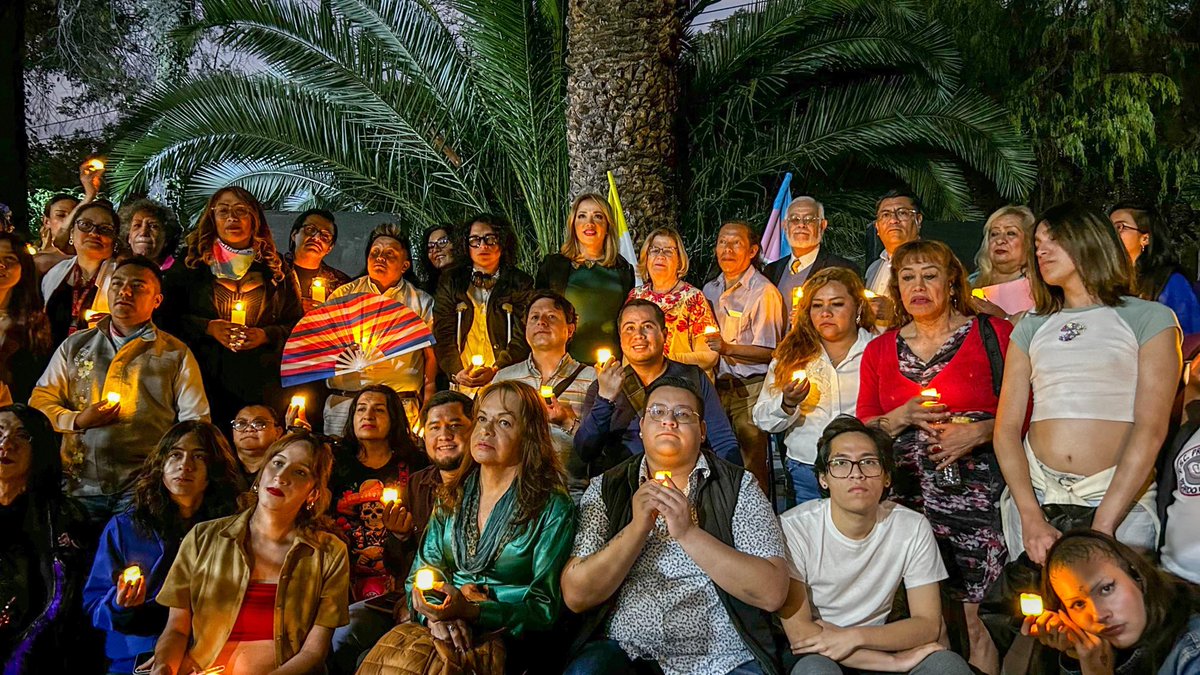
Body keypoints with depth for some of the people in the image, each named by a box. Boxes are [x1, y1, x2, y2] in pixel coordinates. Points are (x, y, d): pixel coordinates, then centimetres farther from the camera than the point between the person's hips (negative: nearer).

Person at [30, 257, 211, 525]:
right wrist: (76, 420, -3)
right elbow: (39, 402, 16)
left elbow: (195, 423, 4)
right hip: (80, 485, 2)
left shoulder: (177, 354, 7)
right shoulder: (74, 346, 15)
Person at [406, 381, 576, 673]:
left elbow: (545, 608, -8)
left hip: (513, 641, -4)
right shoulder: (452, 496, 9)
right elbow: (421, 571, 8)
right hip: (448, 634, 4)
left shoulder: (551, 507, -7)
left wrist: (469, 612, -24)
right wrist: (436, 613, -15)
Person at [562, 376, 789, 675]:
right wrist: (638, 527, -13)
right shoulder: (605, 488, 6)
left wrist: (689, 532, -15)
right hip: (625, 651, 0)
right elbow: (576, 596, -2)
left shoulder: (739, 486, 3)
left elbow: (772, 593, -8)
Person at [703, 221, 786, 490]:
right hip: (717, 386, 6)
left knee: (751, 466, -6)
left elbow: (769, 352, -10)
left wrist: (727, 348, -21)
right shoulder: (710, 290, 16)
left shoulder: (764, 292, -6)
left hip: (751, 389, -6)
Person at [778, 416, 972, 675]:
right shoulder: (793, 528, -17)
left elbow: (929, 624, -4)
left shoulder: (913, 528, -7)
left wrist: (854, 637, -21)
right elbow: (798, 632, -17)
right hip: (816, 654, -1)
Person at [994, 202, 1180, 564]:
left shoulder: (1150, 318, 4)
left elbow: (1151, 429, -6)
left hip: (1120, 497, -2)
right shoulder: (1031, 328, 12)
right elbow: (1007, 428, 3)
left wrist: (1102, 525, -15)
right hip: (1033, 491, 3)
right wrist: (1031, 517, -11)